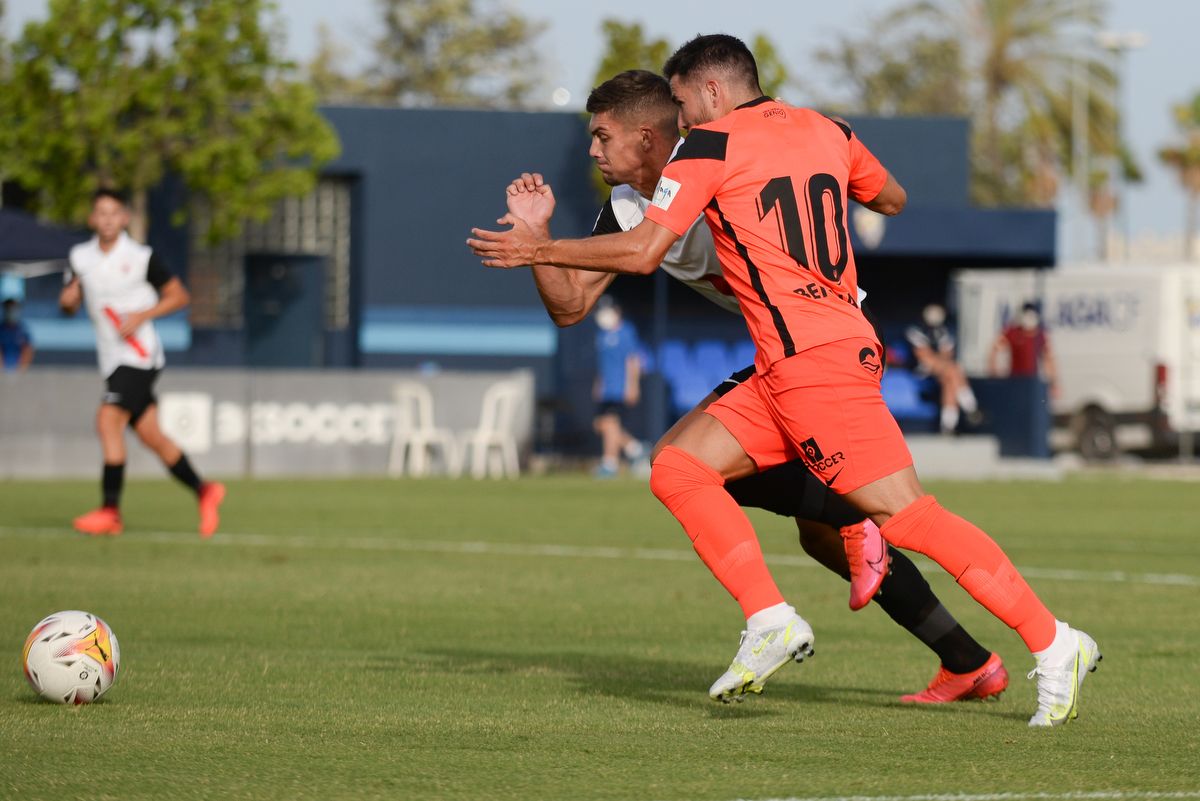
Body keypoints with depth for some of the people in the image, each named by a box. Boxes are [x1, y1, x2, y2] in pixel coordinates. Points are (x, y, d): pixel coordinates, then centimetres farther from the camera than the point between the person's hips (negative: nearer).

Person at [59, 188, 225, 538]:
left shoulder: (141, 257, -7)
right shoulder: (81, 257, 8)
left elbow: (179, 296, -1)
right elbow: (70, 305, 16)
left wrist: (142, 315, -15)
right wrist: (68, 299, -9)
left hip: (139, 355, -6)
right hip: (112, 360, 6)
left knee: (108, 421, -20)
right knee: (150, 435, 8)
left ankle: (110, 511, -20)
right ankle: (203, 491, 22)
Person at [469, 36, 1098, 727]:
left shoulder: (710, 148, -4)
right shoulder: (826, 131, 16)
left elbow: (642, 252, -9)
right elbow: (894, 200, 31)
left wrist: (539, 249, 2)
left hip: (815, 360, -9)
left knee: (905, 514, -11)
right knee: (679, 468, 6)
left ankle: (1055, 645, -10)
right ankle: (771, 623, -3)